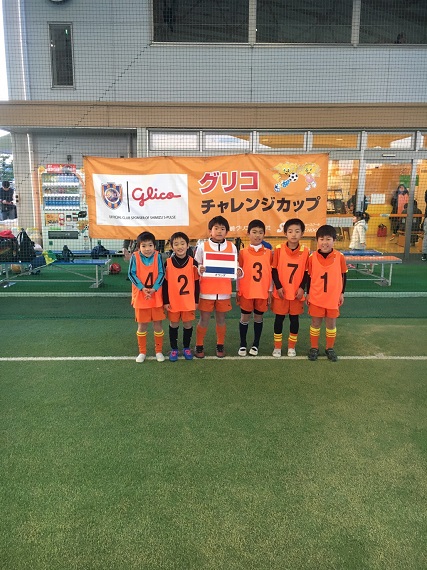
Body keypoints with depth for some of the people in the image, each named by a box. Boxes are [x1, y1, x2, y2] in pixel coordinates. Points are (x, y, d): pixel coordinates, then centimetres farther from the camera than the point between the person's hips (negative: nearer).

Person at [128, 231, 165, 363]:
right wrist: (142, 288, -19)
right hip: (140, 297, 0)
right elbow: (131, 274, -9)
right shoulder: (135, 256, -8)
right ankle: (142, 352, 25)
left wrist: (154, 289, -18)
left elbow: (161, 273, -6)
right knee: (142, 325, 10)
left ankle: (159, 351, 24)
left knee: (157, 325, 9)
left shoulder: (158, 256, -7)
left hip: (156, 297, 0)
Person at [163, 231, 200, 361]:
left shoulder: (193, 263, -6)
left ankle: (186, 348, 29)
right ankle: (174, 349, 27)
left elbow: (196, 283, 1)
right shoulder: (168, 263, -7)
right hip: (173, 301, 0)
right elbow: (164, 283, -3)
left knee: (188, 324, 11)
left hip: (189, 301, 0)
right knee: (173, 324, 12)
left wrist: (196, 300, 2)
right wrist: (165, 301, -4)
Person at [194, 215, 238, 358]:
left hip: (224, 291, 1)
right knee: (204, 319, 6)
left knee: (221, 319, 12)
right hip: (206, 290, -1)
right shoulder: (202, 246, 0)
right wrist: (200, 269, -20)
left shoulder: (232, 247, 4)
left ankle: (220, 346, 27)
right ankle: (199, 346, 21)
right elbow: (196, 266, 2)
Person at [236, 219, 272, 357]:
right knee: (245, 317, 8)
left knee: (258, 317, 11)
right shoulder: (243, 252, -3)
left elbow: (271, 274, 4)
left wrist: (270, 291, 2)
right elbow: (239, 273, 1)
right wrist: (237, 291, 0)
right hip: (246, 292, -1)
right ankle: (243, 345, 21)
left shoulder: (268, 253, 1)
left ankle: (256, 344, 24)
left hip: (262, 292, 1)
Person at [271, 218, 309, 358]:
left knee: (294, 319, 10)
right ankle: (277, 346, 22)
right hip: (281, 292, -1)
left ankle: (291, 346, 26)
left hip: (297, 293, 1)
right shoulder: (279, 249, -7)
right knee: (279, 318, 8)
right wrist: (278, 287, -10)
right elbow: (274, 270, -3)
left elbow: (306, 272, 2)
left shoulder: (305, 251, -3)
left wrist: (302, 288, -7)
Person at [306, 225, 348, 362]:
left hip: (333, 297, 0)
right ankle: (314, 348, 24)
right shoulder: (312, 257, -7)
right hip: (316, 297, 0)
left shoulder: (339, 257, -7)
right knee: (315, 322, 10)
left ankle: (330, 348, 28)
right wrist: (308, 293, 4)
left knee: (331, 323, 12)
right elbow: (309, 276, 2)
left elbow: (343, 275, 3)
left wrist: (342, 293, 5)